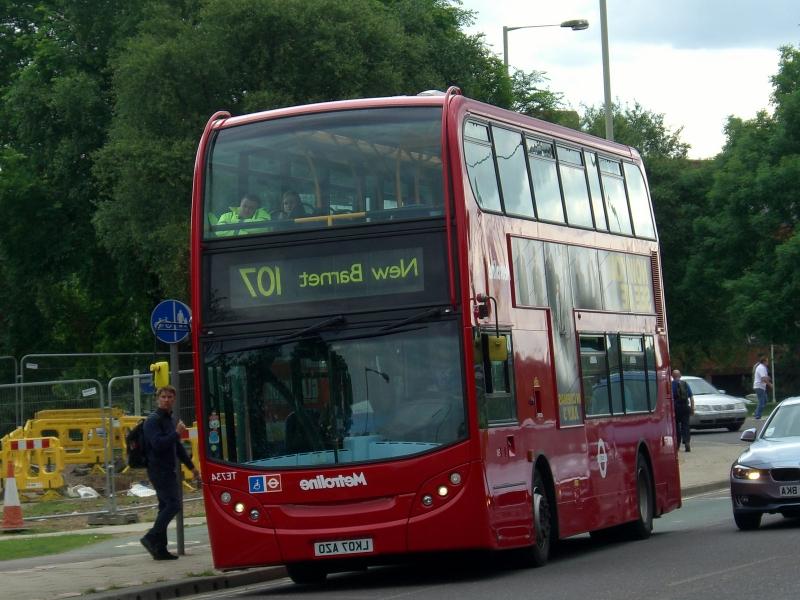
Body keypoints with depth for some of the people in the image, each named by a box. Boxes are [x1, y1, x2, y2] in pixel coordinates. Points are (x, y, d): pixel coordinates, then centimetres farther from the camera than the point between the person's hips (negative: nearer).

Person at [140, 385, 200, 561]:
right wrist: (177, 433, -22)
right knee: (173, 504, -17)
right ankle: (151, 538, -16)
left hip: (167, 470, 10)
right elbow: (157, 444, -22)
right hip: (159, 470, -10)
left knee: (166, 507, 8)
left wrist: (191, 466, 31)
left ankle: (160, 549, 9)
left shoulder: (169, 420, 20)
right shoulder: (153, 420, -10)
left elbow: (178, 447, 29)